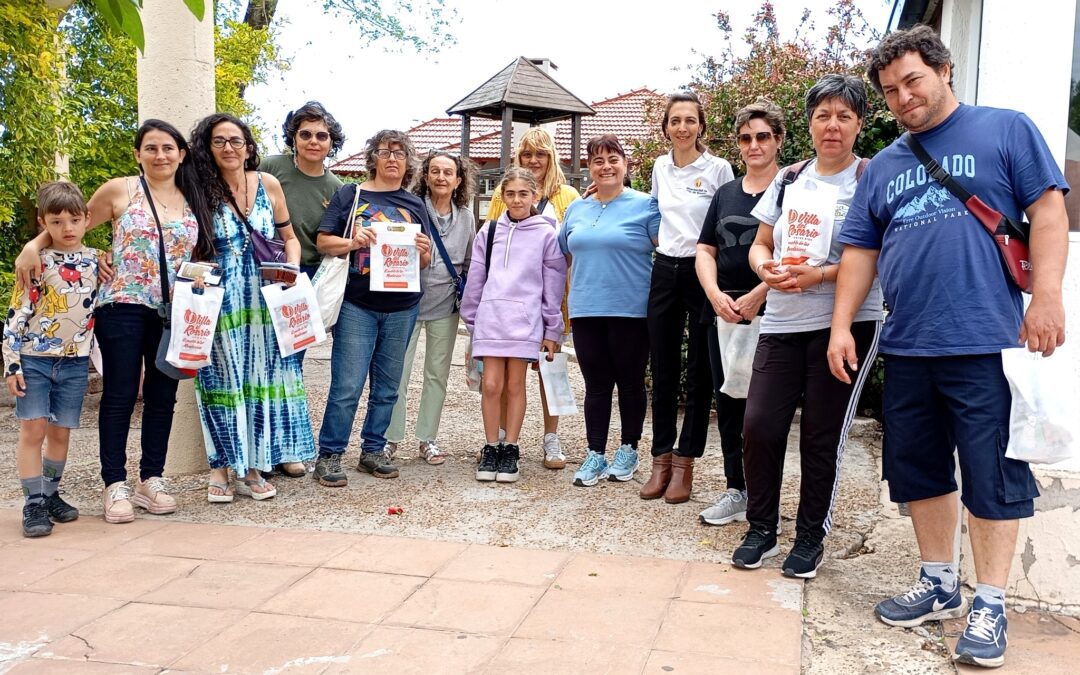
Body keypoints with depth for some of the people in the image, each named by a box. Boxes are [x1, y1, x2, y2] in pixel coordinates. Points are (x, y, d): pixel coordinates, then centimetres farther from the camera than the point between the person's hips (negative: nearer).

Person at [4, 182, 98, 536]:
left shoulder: (95, 260, 5)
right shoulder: (37, 262, -6)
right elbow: (16, 315, -7)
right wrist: (11, 363, -11)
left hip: (75, 361, 3)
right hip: (34, 358, -3)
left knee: (61, 432, 8)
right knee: (33, 429, -4)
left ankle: (50, 495, 24)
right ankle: (34, 504, 3)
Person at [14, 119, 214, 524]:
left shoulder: (193, 201, 10)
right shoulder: (119, 191, 0)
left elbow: (199, 256, 19)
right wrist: (34, 245, -10)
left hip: (173, 314, 4)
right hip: (123, 308, -4)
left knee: (162, 395, 7)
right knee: (119, 395, -1)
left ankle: (151, 480, 18)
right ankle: (115, 485, 7)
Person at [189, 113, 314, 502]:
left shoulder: (268, 185, 5)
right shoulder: (201, 192, -1)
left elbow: (288, 237, 12)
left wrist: (291, 269, -5)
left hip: (265, 301, 2)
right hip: (221, 302, -2)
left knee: (261, 377, 5)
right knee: (222, 379, 3)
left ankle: (251, 469, 15)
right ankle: (220, 468, 12)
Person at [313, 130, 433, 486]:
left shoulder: (415, 205, 12)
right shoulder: (350, 195, 4)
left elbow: (424, 262, 13)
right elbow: (323, 241, -1)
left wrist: (424, 251, -10)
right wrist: (352, 243, -19)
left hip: (402, 309, 4)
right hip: (357, 305, -4)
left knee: (387, 385, 11)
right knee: (347, 385, -6)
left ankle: (373, 450, 23)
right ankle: (329, 455, 5)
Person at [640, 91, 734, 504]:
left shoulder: (718, 168, -5)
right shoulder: (660, 167, 9)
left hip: (702, 272, -4)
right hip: (665, 271, 5)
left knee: (699, 373, 3)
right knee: (663, 370, 7)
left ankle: (685, 462, 12)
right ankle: (662, 459, 16)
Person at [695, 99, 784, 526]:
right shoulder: (725, 193, 16)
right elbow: (705, 250, 13)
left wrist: (758, 295, -17)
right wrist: (716, 294, -5)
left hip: (768, 314, -6)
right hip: (722, 312, 6)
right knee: (727, 404, 10)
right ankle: (736, 491, 21)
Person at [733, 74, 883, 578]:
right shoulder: (789, 179, 12)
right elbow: (760, 244, 15)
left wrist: (818, 275, -20)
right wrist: (766, 269, -8)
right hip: (783, 321, 4)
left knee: (822, 436, 3)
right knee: (759, 425, -1)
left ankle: (811, 537, 20)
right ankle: (761, 529, 17)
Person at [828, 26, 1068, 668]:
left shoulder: (1006, 130, 3)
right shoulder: (884, 166, 16)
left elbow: (1048, 209, -3)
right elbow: (860, 251, 14)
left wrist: (1047, 295, -13)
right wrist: (842, 327, 6)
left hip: (985, 344, -5)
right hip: (906, 348, 6)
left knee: (993, 476, 0)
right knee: (918, 470, 12)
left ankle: (990, 604, 13)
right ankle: (939, 584, 28)